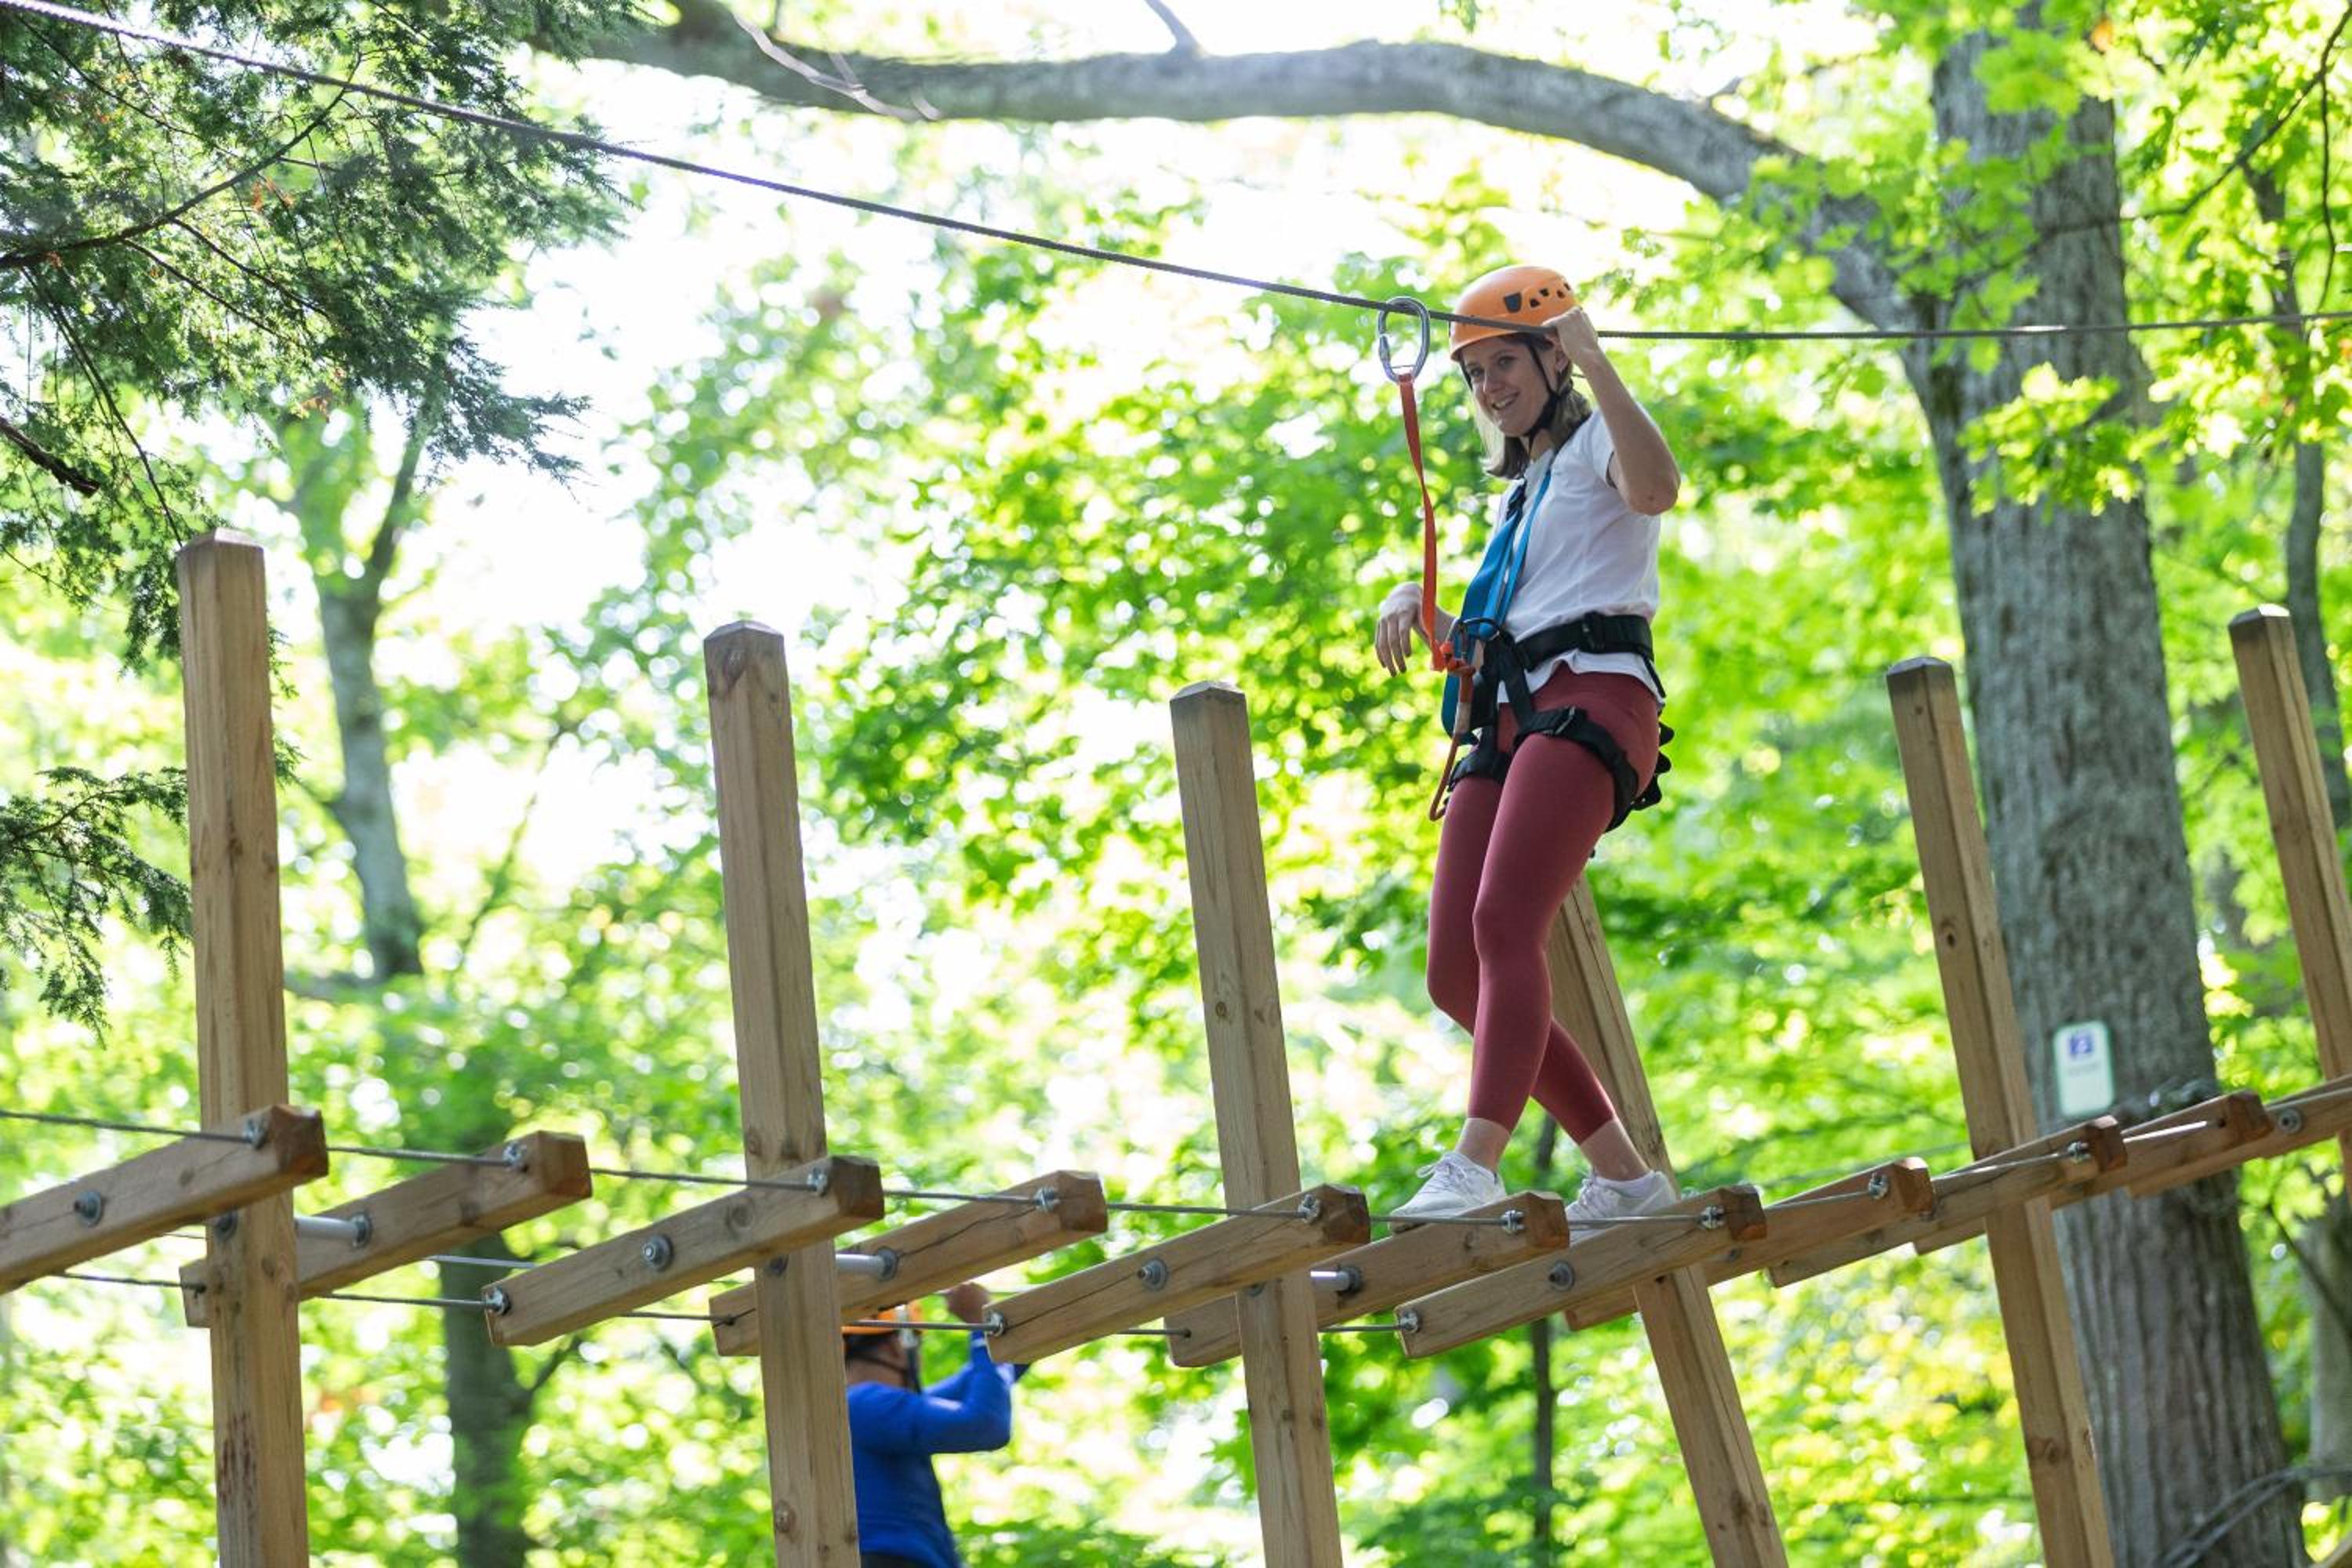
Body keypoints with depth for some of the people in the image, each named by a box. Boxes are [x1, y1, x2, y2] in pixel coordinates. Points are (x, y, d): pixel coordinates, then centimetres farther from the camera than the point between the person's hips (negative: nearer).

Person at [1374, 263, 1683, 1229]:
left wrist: (1594, 360, -19)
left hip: (1591, 698, -9)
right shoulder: (1520, 495, 32)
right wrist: (1414, 605, 14)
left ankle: (1475, 1166, -40)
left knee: (1505, 923, -27)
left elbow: (1655, 488, -18)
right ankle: (1623, 1174, 4)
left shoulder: (1596, 443, 8)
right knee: (1456, 973, -3)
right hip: (1505, 721, 9)